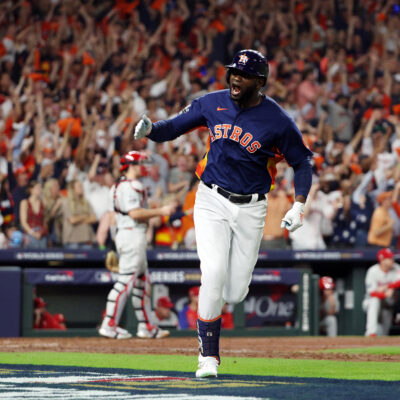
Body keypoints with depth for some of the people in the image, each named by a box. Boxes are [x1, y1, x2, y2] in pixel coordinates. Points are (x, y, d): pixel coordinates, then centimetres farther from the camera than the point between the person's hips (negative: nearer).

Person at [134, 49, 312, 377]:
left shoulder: (278, 121, -10)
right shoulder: (213, 104, -2)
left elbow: (302, 162, -1)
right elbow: (173, 128, 3)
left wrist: (299, 207, -12)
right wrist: (149, 130, -19)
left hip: (250, 209, -1)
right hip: (212, 202, 1)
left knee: (236, 293, 1)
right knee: (213, 273, -18)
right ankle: (208, 356, -7)